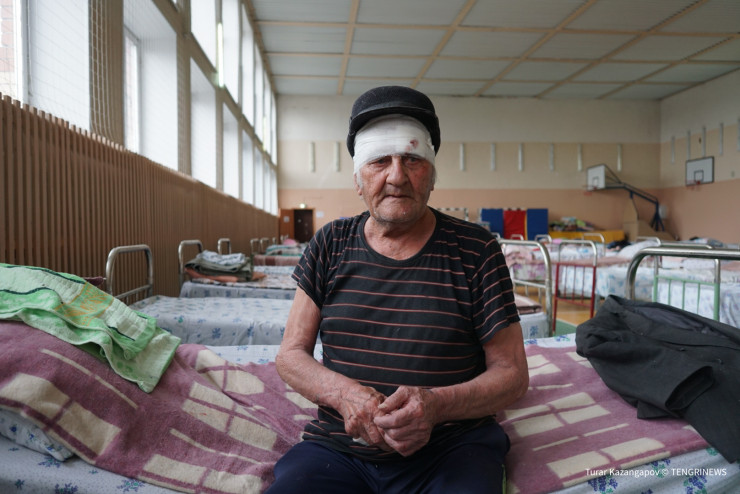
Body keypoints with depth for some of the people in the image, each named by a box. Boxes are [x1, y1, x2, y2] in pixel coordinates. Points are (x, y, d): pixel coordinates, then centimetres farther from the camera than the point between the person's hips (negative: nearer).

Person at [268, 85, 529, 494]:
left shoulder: (475, 250, -2)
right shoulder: (330, 246, 4)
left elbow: (512, 374, 0)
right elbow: (290, 355, 6)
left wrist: (436, 404, -20)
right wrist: (344, 394, -15)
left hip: (451, 448, 0)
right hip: (338, 445, 2)